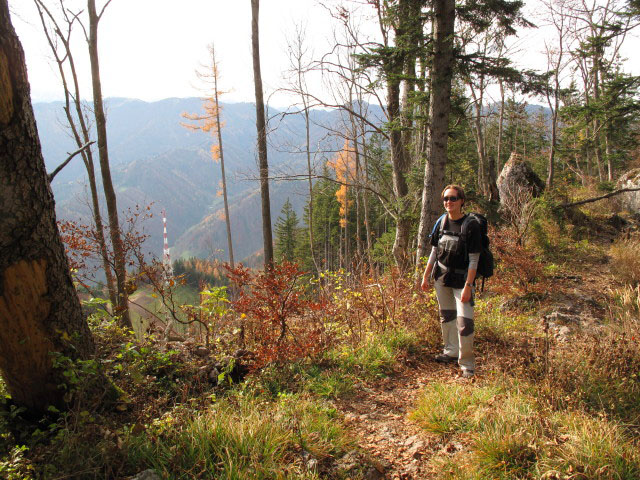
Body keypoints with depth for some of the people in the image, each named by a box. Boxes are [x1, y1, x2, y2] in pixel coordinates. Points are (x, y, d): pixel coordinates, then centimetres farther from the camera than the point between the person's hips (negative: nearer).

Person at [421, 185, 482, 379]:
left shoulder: (471, 225, -13)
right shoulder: (441, 222, 3)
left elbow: (474, 260, -14)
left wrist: (468, 286, -18)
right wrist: (426, 276, 11)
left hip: (461, 279, -5)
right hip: (441, 276, 6)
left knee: (464, 322, -9)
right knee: (446, 316, 16)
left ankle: (467, 364, 5)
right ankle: (451, 352, 33)